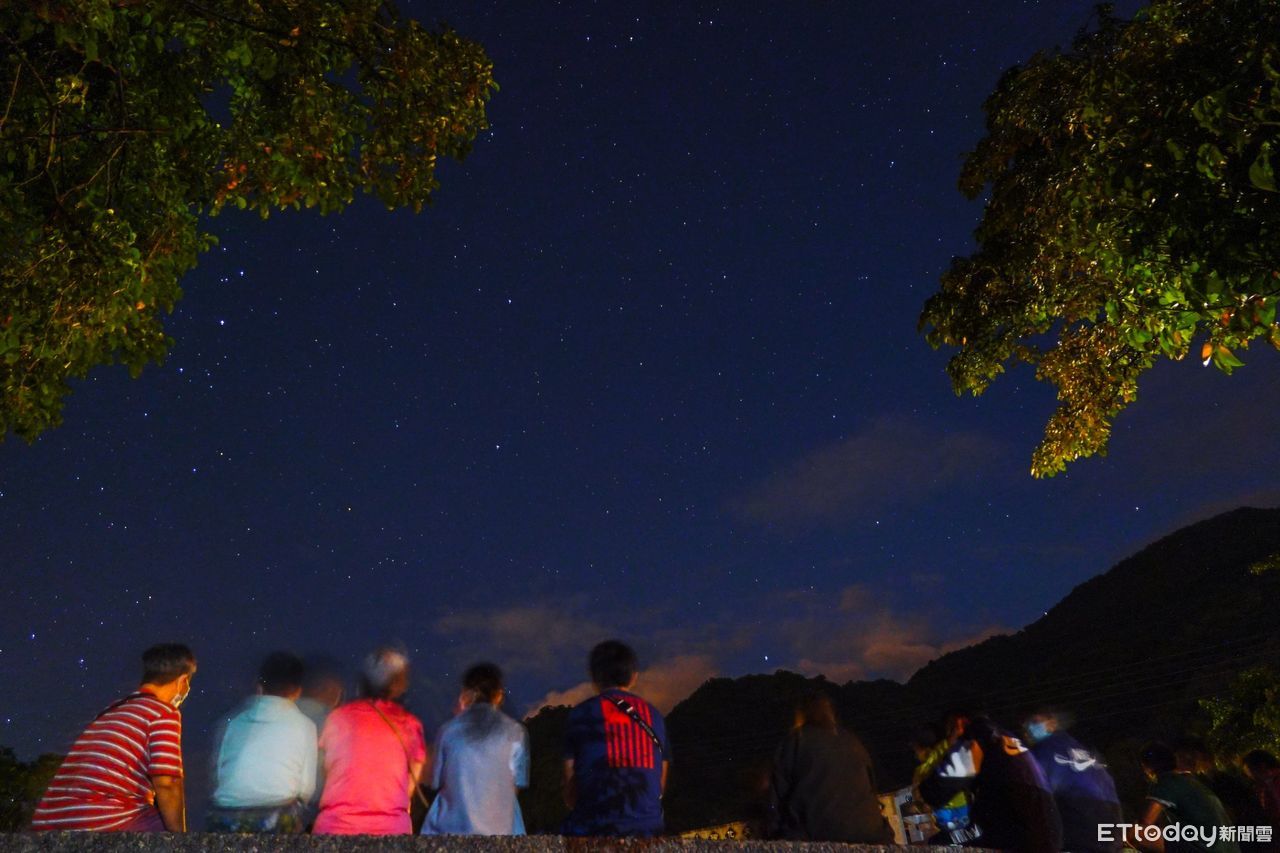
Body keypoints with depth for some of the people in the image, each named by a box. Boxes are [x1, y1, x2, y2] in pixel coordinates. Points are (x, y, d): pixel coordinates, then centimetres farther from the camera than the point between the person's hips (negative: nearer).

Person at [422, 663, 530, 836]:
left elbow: (437, 782, 9)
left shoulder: (448, 730, 0)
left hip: (452, 828, 1)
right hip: (499, 830, 0)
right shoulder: (515, 732, -1)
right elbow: (518, 783, 5)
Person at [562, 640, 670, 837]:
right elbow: (660, 786, 14)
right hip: (647, 827, 3)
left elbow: (570, 792, 6)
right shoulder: (654, 717, 12)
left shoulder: (580, 715, 3)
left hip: (594, 828, -3)